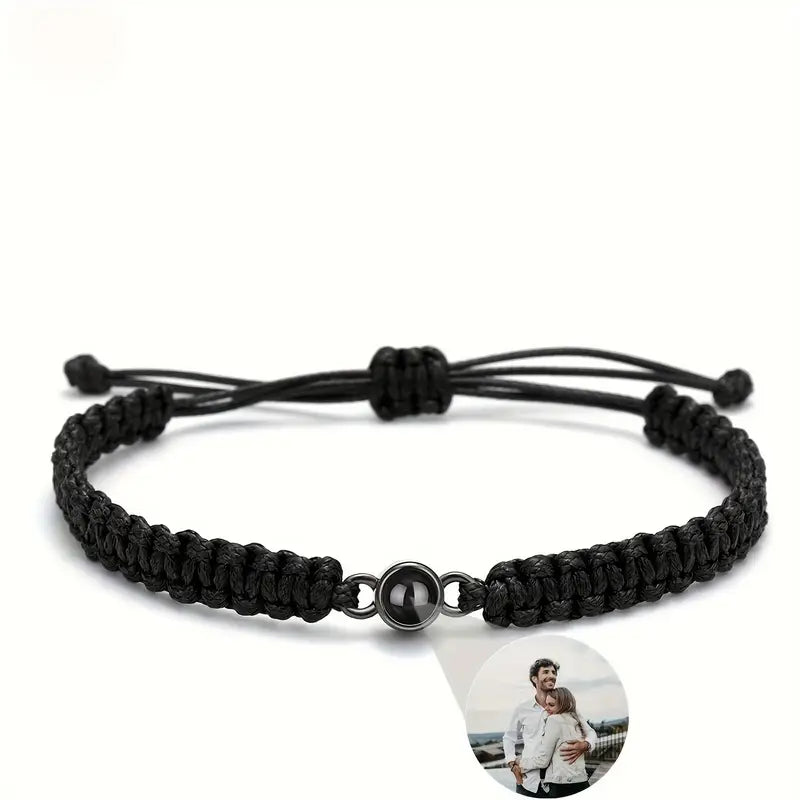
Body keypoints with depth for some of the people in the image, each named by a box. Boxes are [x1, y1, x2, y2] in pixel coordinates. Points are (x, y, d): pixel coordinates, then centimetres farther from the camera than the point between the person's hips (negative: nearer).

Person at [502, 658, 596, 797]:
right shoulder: (522, 709, 3)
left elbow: (591, 733, 6)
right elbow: (509, 737, 18)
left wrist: (585, 745, -16)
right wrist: (512, 764, 3)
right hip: (528, 782, 1)